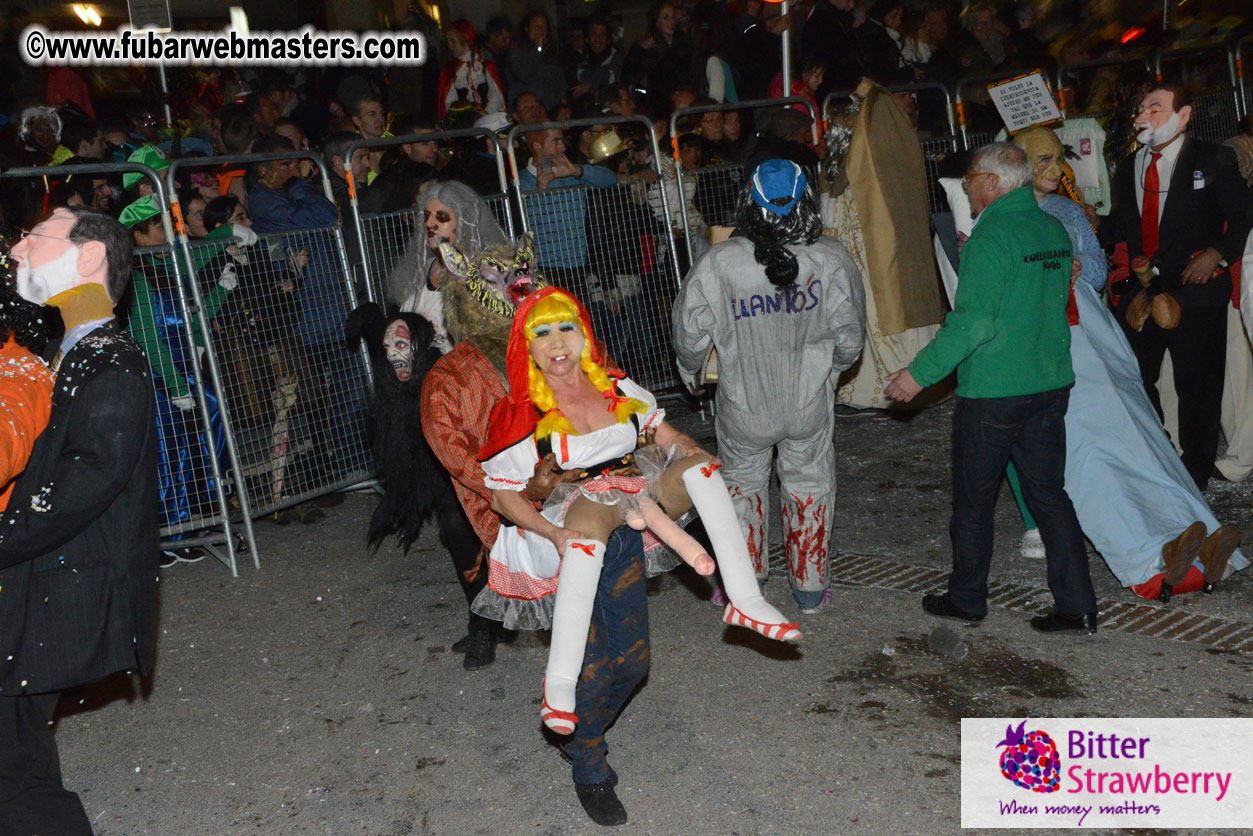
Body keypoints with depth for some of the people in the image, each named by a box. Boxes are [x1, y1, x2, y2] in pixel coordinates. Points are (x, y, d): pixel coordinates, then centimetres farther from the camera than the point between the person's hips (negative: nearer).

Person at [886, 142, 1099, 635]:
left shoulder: (992, 236, -16)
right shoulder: (1054, 231, 8)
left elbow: (973, 322, -23)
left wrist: (920, 372, -17)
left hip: (992, 391, -7)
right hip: (1052, 385, 7)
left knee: (973, 501, 9)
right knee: (1049, 494, 13)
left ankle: (966, 599, 22)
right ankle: (1078, 606, 13)